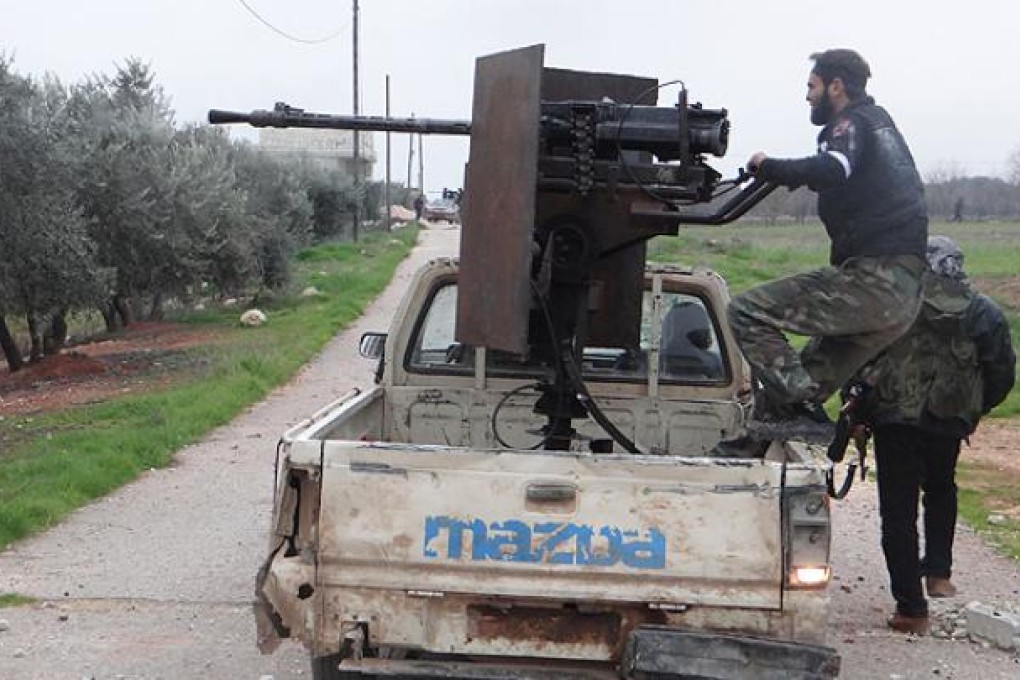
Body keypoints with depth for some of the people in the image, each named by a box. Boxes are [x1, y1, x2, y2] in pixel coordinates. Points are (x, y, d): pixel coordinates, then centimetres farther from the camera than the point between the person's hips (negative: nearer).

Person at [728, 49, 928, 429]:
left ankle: (801, 412, -18)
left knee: (747, 313, -12)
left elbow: (831, 170, -25)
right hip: (906, 292, 10)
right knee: (816, 379, 22)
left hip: (872, 279, -10)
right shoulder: (881, 122, 26)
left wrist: (768, 167, -12)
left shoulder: (852, 123, -4)